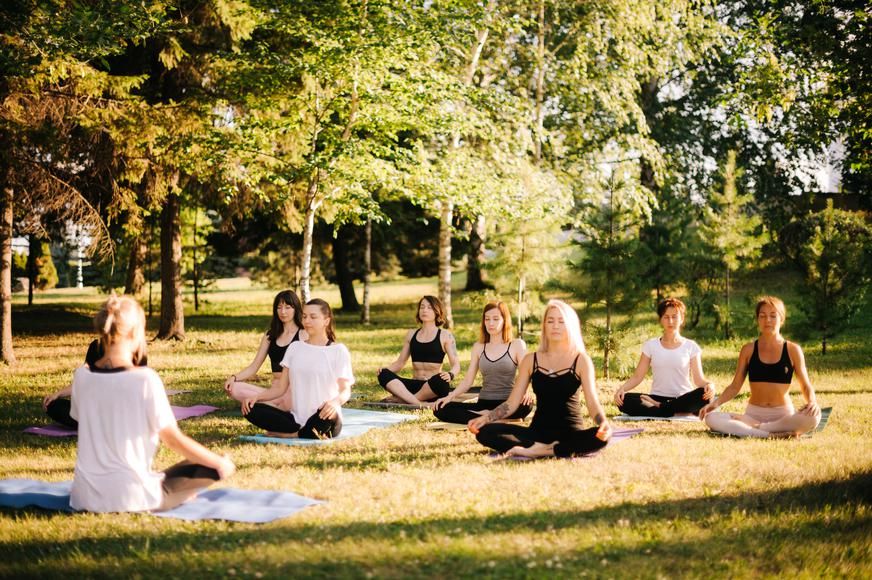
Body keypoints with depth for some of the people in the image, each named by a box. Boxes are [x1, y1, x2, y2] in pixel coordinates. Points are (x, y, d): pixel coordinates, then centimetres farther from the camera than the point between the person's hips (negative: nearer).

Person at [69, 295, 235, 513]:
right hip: (132, 498, -6)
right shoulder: (145, 379, -17)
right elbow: (173, 440, -10)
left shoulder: (81, 375, -2)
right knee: (215, 468, 9)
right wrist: (220, 462, 2)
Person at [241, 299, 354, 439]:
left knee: (329, 414, -41)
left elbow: (345, 390, -3)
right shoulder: (295, 347, 15)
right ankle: (305, 434, -20)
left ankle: (286, 434, -19)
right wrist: (256, 396, -6)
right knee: (252, 409, -19)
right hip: (296, 418, 5)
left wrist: (336, 401, -28)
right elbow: (280, 388, 14)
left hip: (322, 421, -5)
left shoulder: (338, 351, 4)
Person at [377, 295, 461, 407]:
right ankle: (420, 404, -37)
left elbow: (456, 365, -1)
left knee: (440, 380, -39)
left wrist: (450, 375, -24)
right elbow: (399, 363, 17)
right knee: (384, 375, -24)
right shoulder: (411, 334, 17)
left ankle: (402, 400, -25)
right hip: (414, 385, 3)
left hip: (433, 388, -3)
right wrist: (385, 369, -5)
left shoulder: (445, 335, 6)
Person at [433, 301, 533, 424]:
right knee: (441, 409, -20)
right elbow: (467, 381, 11)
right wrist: (450, 396, -7)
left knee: (526, 405, -40)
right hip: (483, 404, 5)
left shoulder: (517, 345, 4)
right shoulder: (478, 347, 14)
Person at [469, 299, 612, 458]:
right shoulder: (531, 360, 8)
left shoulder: (581, 360, 1)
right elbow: (512, 403, 6)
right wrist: (485, 418, -12)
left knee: (599, 437, -37)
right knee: (485, 431, -21)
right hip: (538, 432, 2)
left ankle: (534, 450, -30)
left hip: (570, 434, -2)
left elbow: (592, 402, -9)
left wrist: (603, 422, -32)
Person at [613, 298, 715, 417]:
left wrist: (708, 385, -25)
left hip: (683, 399, -1)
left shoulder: (690, 346, 5)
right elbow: (637, 377, 4)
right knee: (624, 400, -26)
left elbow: (699, 379, -1)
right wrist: (622, 388, -16)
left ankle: (657, 407, -23)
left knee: (704, 396, -35)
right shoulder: (651, 345, 7)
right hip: (658, 397, 1)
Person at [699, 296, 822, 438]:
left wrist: (812, 402, -19)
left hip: (783, 415, -1)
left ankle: (754, 428, -24)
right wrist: (716, 402, -11)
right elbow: (735, 386, 8)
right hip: (753, 414, 1)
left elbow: (806, 386, 4)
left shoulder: (793, 350, 3)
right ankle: (770, 434, -33)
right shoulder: (748, 350, 6)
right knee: (711, 418, -27)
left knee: (813, 417, -36)